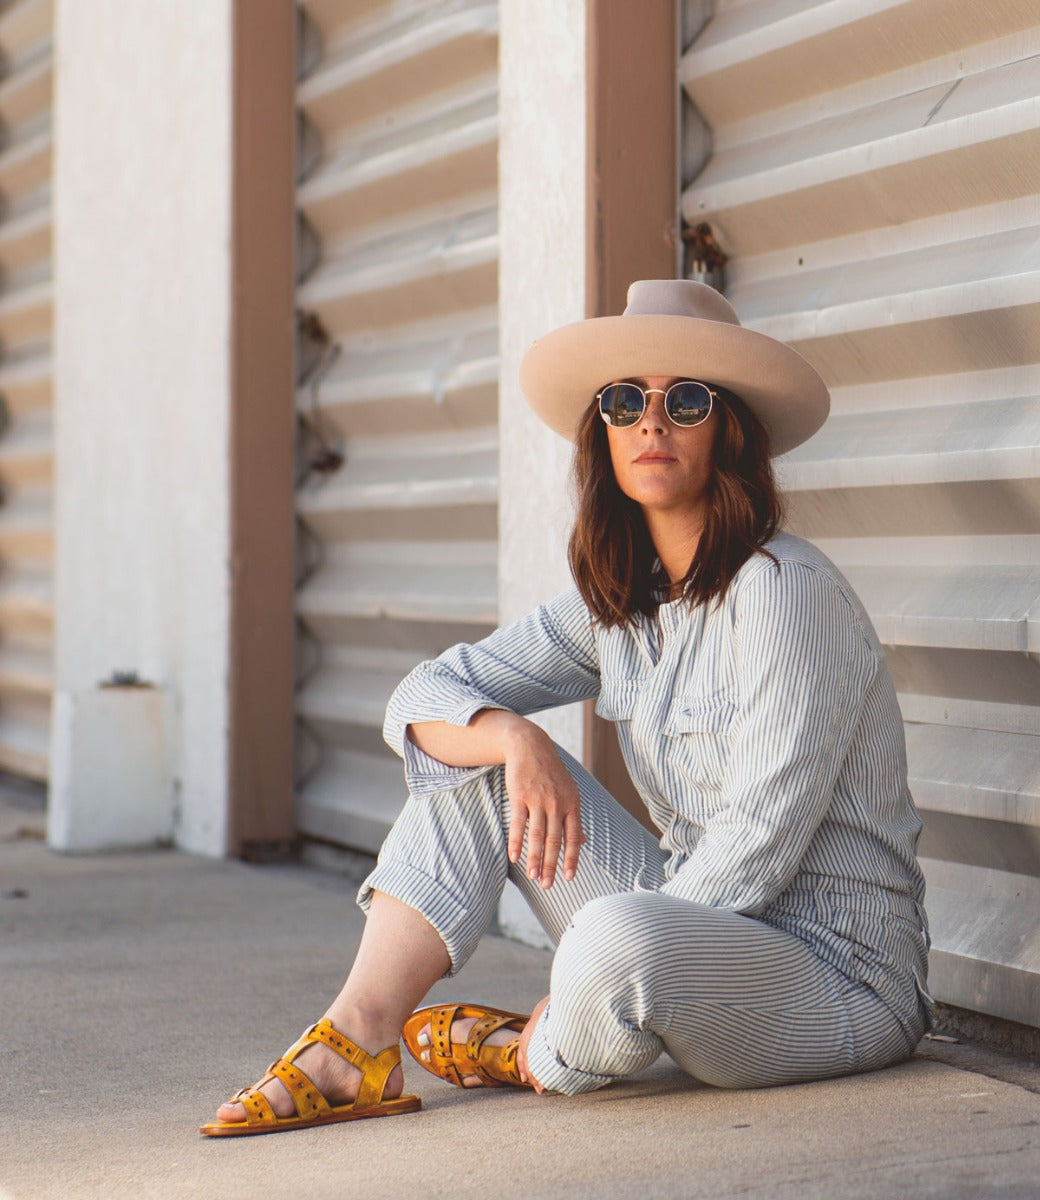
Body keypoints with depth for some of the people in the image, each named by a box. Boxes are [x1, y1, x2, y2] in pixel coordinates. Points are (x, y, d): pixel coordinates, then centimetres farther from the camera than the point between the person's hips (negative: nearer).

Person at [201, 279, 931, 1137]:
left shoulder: (784, 588, -17)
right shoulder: (617, 603, 6)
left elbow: (757, 849, -21)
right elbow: (423, 702, 6)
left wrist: (565, 1023, -17)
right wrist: (516, 738, -19)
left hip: (840, 977, -7)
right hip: (699, 928, 7)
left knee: (623, 936, -37)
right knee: (485, 747, 0)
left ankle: (535, 1057, -1)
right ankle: (360, 1041, -6)